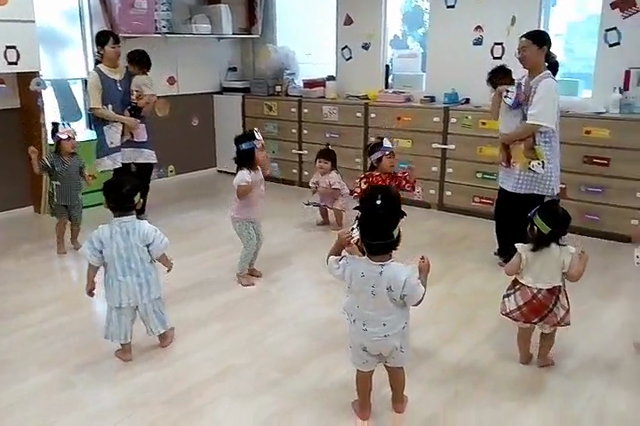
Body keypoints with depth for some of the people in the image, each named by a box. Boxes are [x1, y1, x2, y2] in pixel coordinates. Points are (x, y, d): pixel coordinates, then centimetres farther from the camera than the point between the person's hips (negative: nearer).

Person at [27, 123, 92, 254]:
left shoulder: (77, 159, -3)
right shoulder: (51, 159, -14)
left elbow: (82, 172, 11)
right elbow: (38, 171, -11)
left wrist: (87, 178, -9)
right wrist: (34, 157, -24)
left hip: (75, 197, 3)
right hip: (58, 197, -3)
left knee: (76, 221, 9)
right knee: (63, 220, 1)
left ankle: (74, 240, 37)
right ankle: (60, 243, 25)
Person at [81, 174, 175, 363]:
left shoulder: (101, 234, -17)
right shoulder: (145, 229, -20)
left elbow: (94, 263, -8)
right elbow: (158, 254, -10)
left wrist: (90, 282, 8)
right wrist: (168, 263, 12)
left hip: (119, 286, 0)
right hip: (145, 282, 0)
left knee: (122, 317, 20)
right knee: (152, 310, 23)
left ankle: (126, 350, 33)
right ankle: (164, 336, 44)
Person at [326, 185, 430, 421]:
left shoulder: (352, 267, -27)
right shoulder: (403, 274, -33)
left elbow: (331, 262, -4)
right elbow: (416, 299, -14)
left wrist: (339, 244, -16)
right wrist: (423, 273, -3)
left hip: (362, 333, 1)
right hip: (393, 335, 0)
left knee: (364, 370, 24)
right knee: (395, 367, 27)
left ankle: (363, 408, 45)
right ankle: (398, 402, 51)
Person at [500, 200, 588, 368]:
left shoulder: (525, 250, -22)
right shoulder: (565, 253, -18)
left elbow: (510, 271, -20)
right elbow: (573, 276, -14)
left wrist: (508, 262, 1)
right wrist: (583, 260, 2)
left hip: (525, 297, 0)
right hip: (550, 301, 0)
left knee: (524, 329, 24)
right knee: (549, 331, 26)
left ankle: (524, 356, 41)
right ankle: (543, 358, 41)